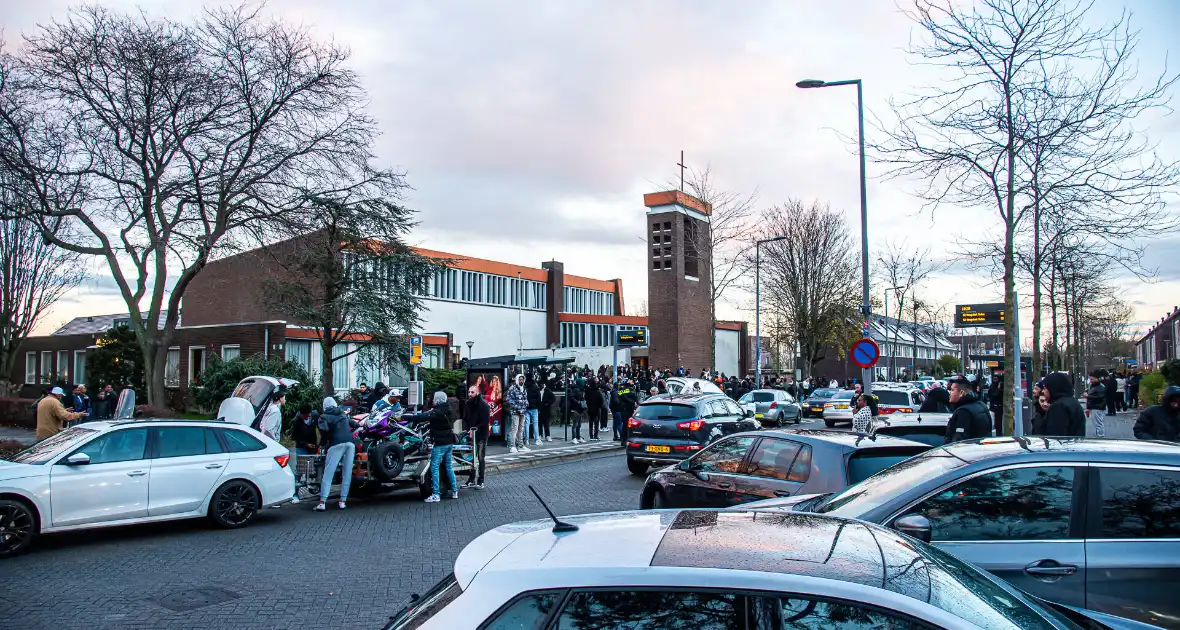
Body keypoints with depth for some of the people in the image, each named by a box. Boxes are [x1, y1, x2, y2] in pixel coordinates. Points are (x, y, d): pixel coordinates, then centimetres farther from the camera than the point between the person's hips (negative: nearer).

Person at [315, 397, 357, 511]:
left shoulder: (324, 416, 9)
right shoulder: (343, 414, 24)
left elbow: (324, 430, -8)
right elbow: (355, 425, 28)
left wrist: (326, 438, 10)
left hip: (336, 444, -4)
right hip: (350, 443, 4)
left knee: (328, 474, -3)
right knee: (347, 474, 6)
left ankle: (322, 503, -8)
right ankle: (343, 501, 5)